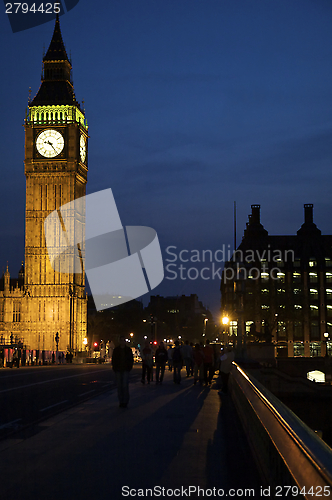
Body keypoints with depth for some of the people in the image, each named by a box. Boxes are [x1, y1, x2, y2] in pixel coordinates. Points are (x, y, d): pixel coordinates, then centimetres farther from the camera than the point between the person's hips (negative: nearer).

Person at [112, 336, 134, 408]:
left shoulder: (128, 350, 5)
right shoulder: (116, 350, 7)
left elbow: (131, 360, 8)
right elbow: (113, 360, 9)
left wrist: (129, 368, -2)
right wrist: (114, 368, -1)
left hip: (125, 370, -2)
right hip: (118, 370, 2)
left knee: (125, 386, -8)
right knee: (119, 386, 2)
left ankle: (125, 402, -3)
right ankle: (121, 401, 9)